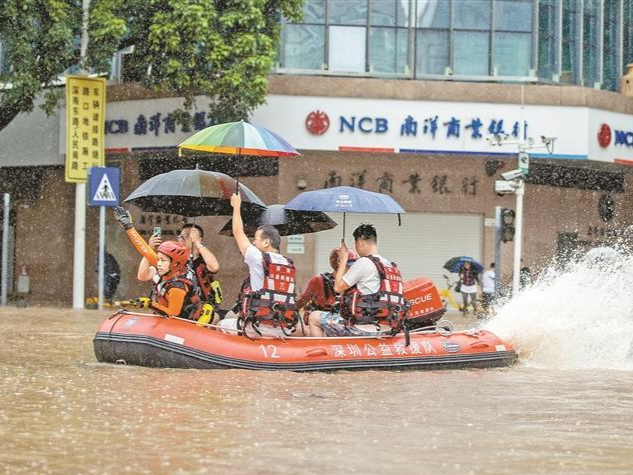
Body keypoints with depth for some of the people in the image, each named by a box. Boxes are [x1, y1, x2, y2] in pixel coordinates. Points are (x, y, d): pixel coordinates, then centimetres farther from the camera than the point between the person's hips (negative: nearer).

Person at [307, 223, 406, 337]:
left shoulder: (364, 262, -13)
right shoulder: (393, 267, 12)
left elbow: (338, 287, -6)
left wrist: (343, 259, 5)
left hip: (364, 328, -8)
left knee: (314, 318, 7)